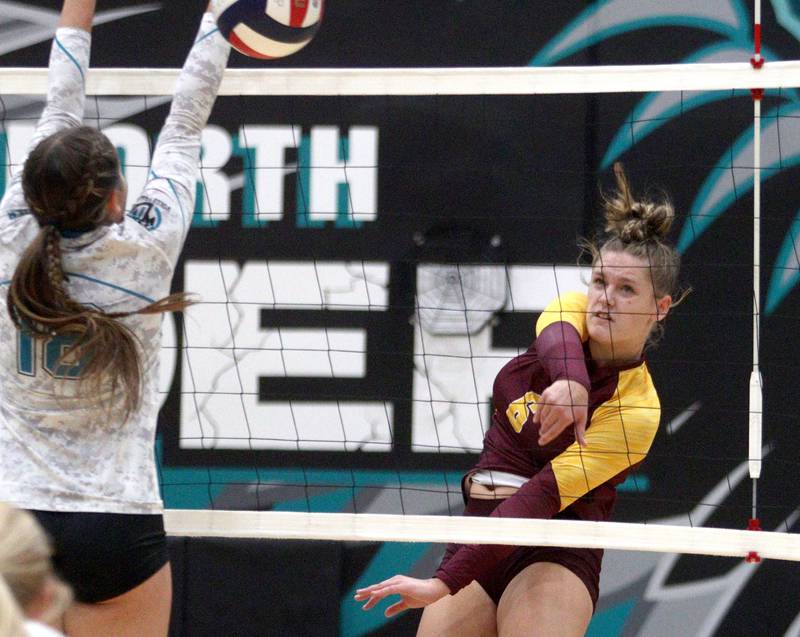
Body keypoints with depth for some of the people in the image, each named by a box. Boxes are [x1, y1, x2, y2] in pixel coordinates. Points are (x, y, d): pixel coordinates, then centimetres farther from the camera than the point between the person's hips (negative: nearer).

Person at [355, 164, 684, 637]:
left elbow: (543, 496, -24)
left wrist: (446, 582, -31)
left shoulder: (636, 410, -16)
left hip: (554, 557, -5)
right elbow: (557, 339, -26)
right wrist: (570, 380, -51)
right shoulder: (572, 309, 0)